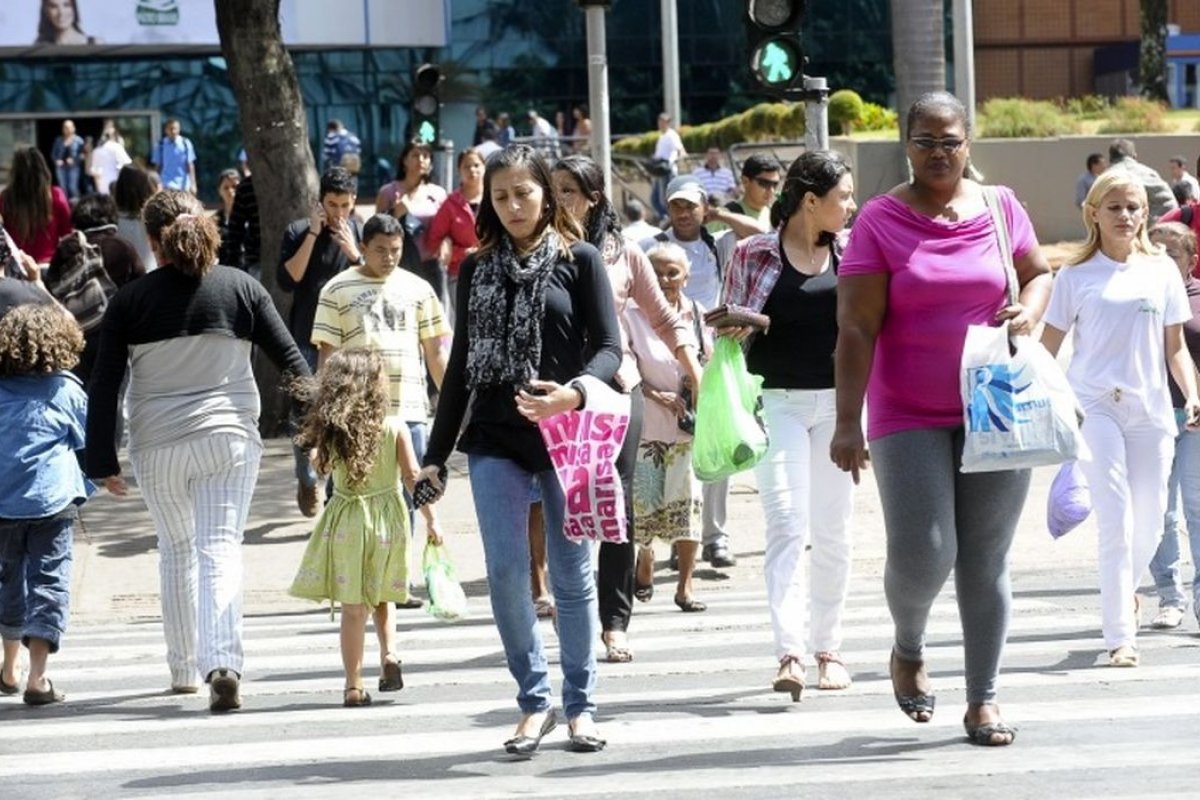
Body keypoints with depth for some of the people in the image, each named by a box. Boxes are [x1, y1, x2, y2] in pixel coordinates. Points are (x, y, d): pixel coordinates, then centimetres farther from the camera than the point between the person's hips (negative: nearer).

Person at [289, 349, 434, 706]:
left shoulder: (331, 432, -5)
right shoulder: (395, 428, -8)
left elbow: (321, 467, 12)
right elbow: (412, 476, -9)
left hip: (346, 521, 0)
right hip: (388, 519, 0)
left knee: (353, 607, 4)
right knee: (380, 600, 19)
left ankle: (354, 684, 2)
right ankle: (390, 653, -4)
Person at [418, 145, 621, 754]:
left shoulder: (578, 260, 2)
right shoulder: (477, 270, 11)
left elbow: (609, 347, -4)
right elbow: (461, 364, 14)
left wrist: (574, 393, -25)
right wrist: (436, 452, 12)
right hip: (495, 440, 2)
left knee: (571, 573, 4)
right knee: (505, 571, -6)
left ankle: (580, 704, 14)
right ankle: (534, 700, 6)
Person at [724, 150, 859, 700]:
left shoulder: (851, 253, 7)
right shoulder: (753, 254, -2)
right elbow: (729, 332, 5)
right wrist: (735, 327, -16)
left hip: (837, 403, 4)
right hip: (777, 402, -3)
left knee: (831, 530, 9)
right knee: (786, 525, -13)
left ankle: (828, 648, 20)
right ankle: (790, 653, -21)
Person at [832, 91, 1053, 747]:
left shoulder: (1001, 208, 5)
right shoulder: (879, 221, -4)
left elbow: (1039, 273, 21)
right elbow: (856, 329, -8)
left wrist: (1028, 311, -3)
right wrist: (847, 423, -14)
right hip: (909, 418, -2)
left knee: (986, 561, 4)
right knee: (922, 554, -11)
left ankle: (983, 698, 14)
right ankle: (908, 648, 21)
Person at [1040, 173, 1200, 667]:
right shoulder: (1077, 275, 3)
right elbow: (1048, 347, 5)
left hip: (1150, 409, 3)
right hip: (1094, 407, -3)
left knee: (1149, 522, 5)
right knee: (1116, 520, -11)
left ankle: (1125, 590, 37)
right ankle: (1119, 637, -7)